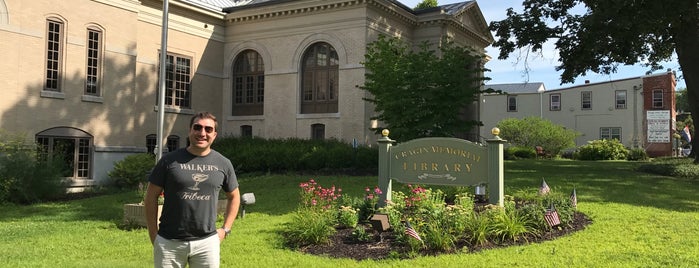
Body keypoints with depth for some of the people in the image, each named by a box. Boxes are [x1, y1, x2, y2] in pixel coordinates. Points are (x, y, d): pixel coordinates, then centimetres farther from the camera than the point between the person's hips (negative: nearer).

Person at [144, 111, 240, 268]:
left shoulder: (223, 164, 4)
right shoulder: (170, 161, -2)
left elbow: (234, 196, 16)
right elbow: (151, 197, 2)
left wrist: (225, 229, 8)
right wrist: (153, 236, -1)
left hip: (207, 243, 2)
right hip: (169, 243, -1)